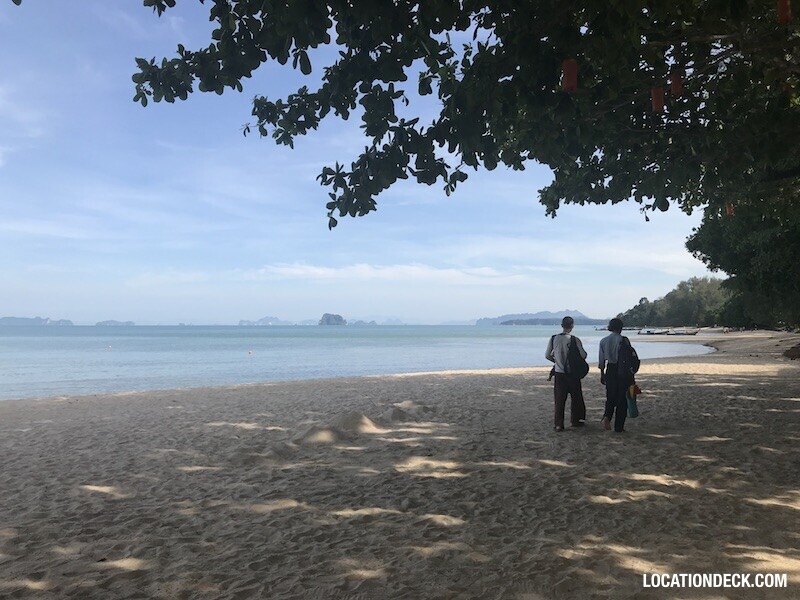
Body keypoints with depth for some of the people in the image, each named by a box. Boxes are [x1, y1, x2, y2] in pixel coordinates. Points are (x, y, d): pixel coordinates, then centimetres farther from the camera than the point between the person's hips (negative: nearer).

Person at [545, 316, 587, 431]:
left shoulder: (553, 339, -4)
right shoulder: (574, 339, -13)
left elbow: (547, 355, 1)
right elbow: (583, 355, -12)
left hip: (559, 373, 2)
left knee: (559, 399, 8)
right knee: (576, 397, 17)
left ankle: (558, 424, 6)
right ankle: (575, 421, 28)